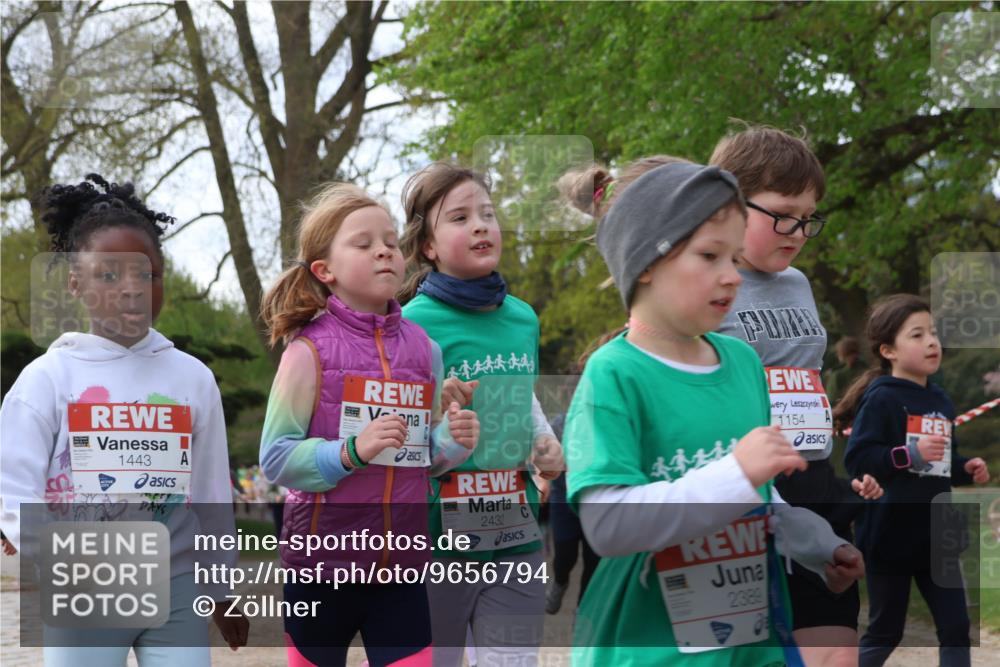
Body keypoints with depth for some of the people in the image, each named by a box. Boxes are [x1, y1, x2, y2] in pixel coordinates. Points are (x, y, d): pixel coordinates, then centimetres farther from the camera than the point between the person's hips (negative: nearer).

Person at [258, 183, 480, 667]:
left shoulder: (423, 349, 4)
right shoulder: (310, 350, -9)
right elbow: (275, 457, -12)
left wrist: (454, 440, -7)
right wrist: (352, 451, -25)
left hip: (401, 560, 3)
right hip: (323, 558, -3)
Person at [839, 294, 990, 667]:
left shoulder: (940, 401, 8)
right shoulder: (881, 398, -14)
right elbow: (857, 458, -22)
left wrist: (967, 469, 1)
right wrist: (910, 454, -29)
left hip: (936, 535, 6)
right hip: (890, 536, -6)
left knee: (956, 626, 5)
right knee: (885, 632, 8)